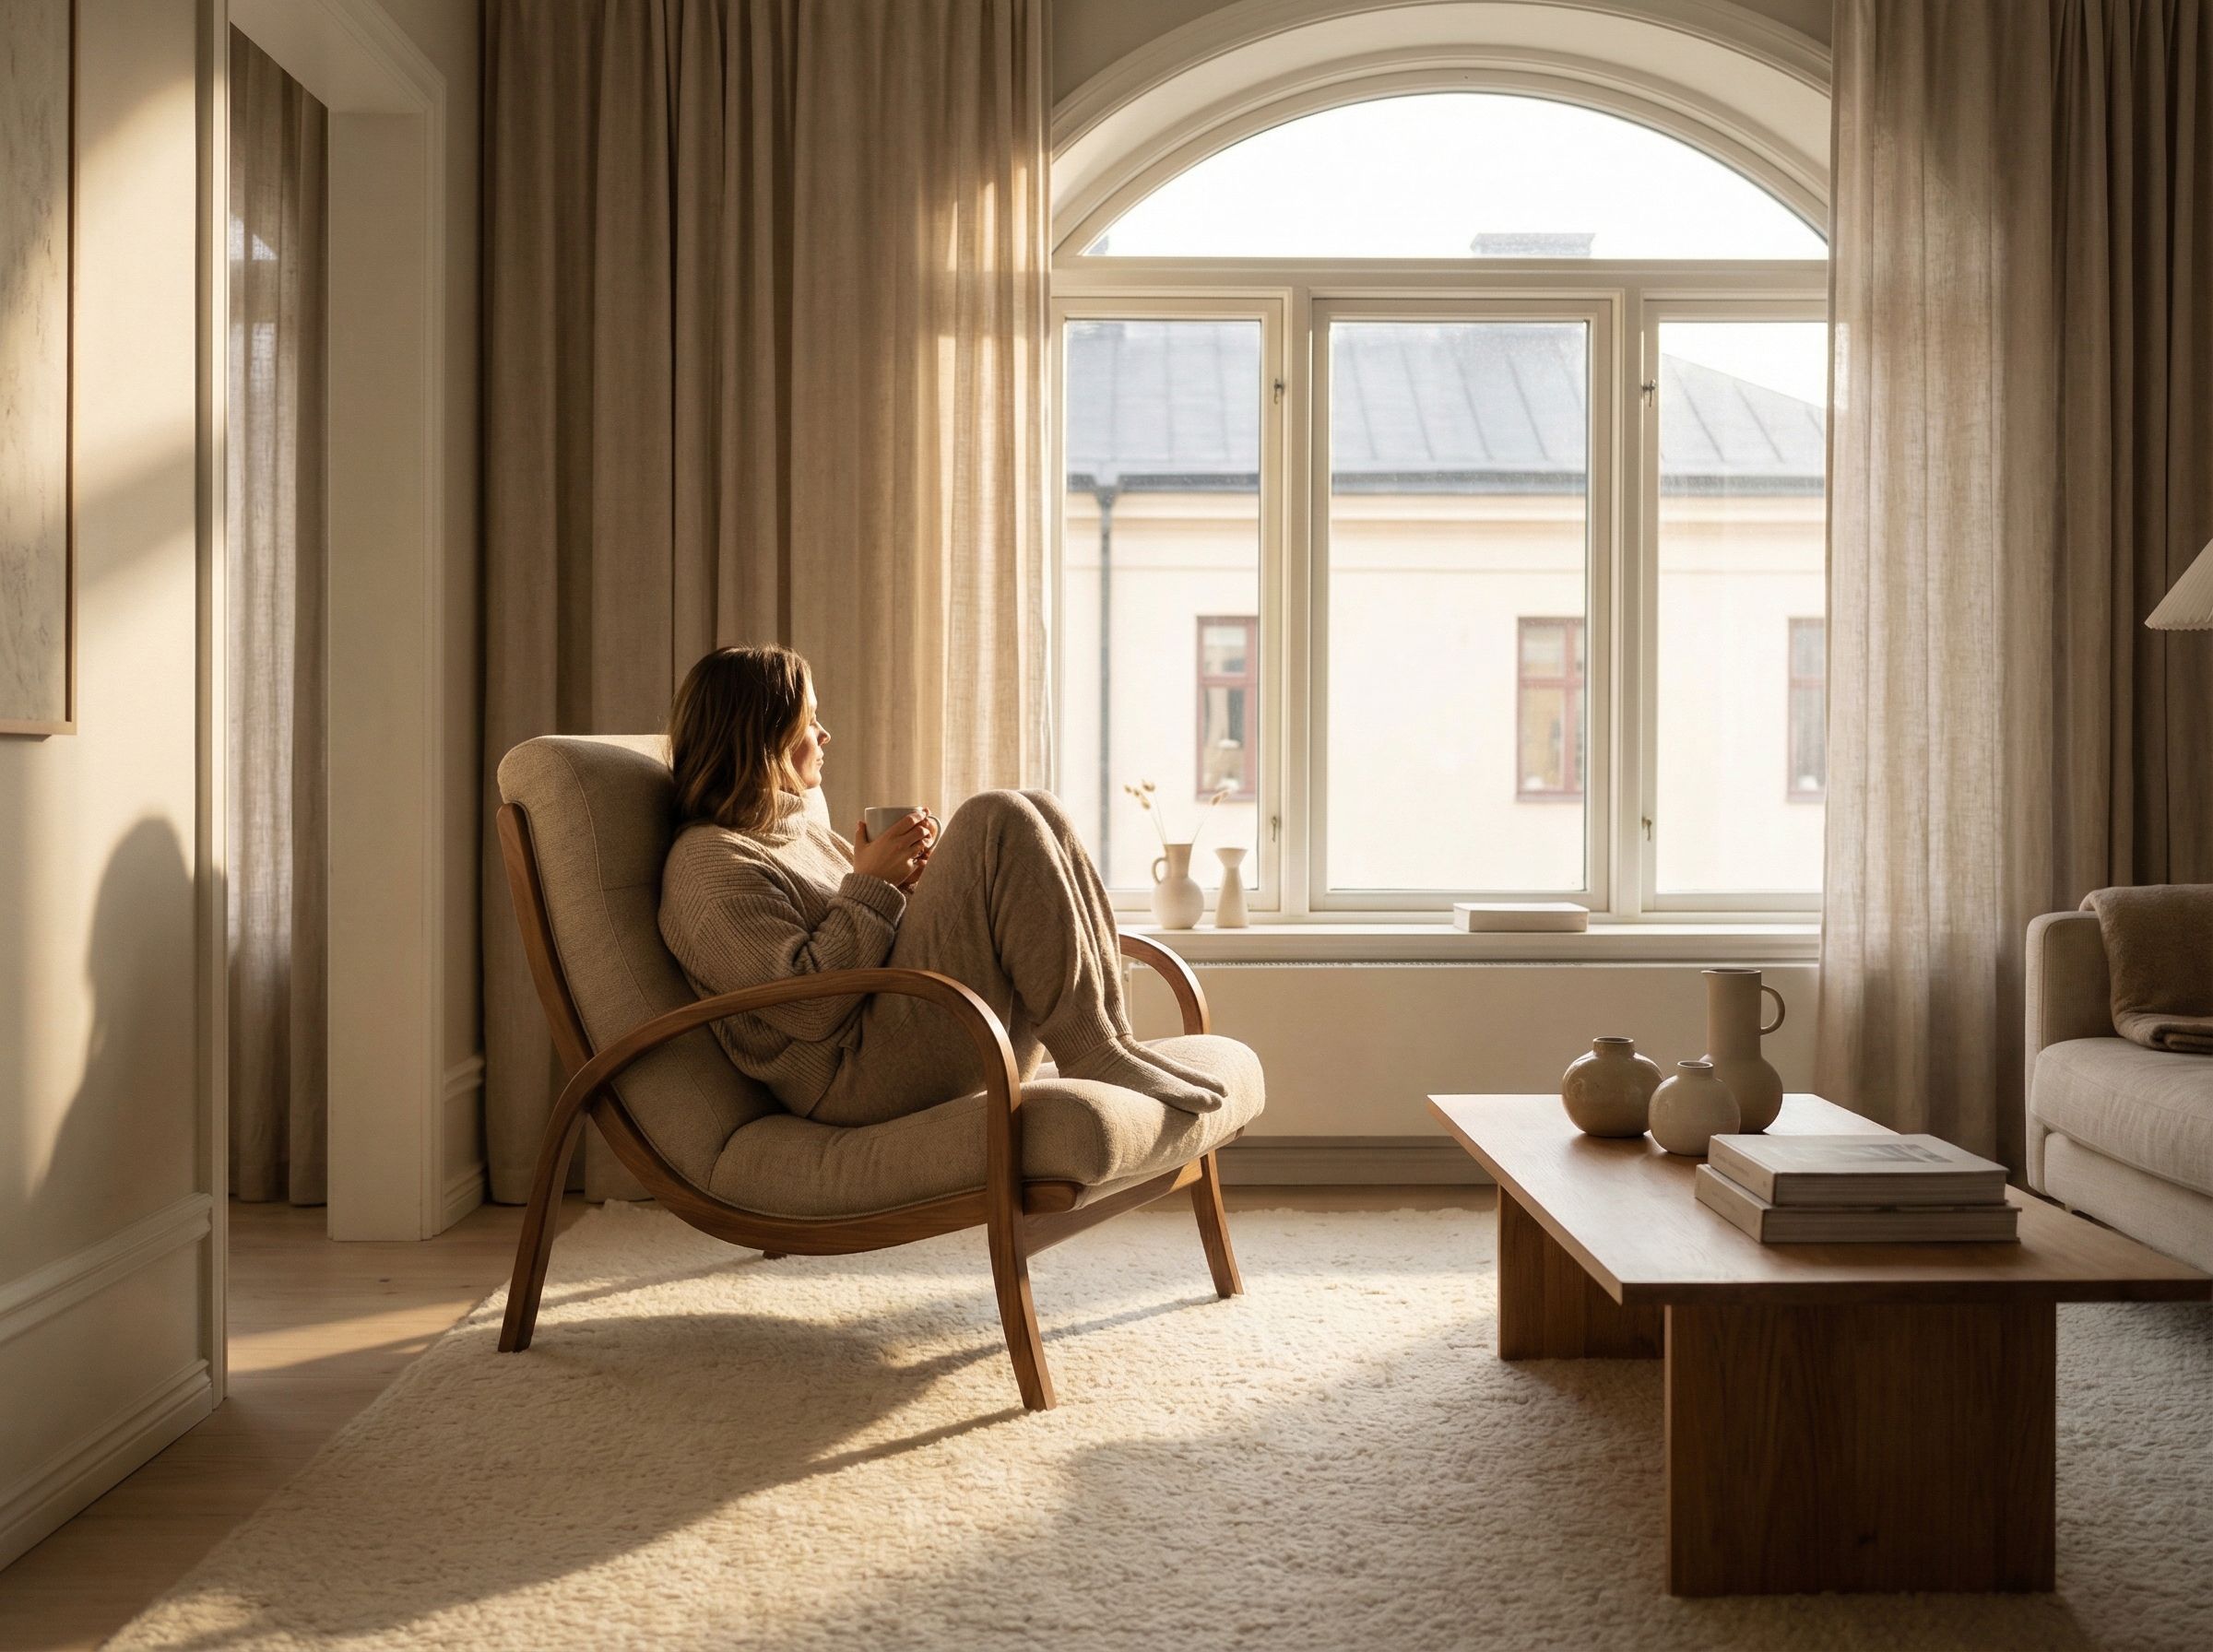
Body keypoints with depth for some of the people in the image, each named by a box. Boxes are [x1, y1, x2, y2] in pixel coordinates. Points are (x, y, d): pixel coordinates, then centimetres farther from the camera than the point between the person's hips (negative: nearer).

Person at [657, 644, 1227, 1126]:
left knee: (1038, 811, 0)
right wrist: (871, 885, -8)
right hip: (862, 1076, -9)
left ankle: (1110, 1034, -10)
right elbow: (806, 1007, -16)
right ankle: (1091, 1053, -20)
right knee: (997, 821, -19)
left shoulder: (804, 832, 27)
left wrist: (910, 883, 8)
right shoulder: (707, 861, -4)